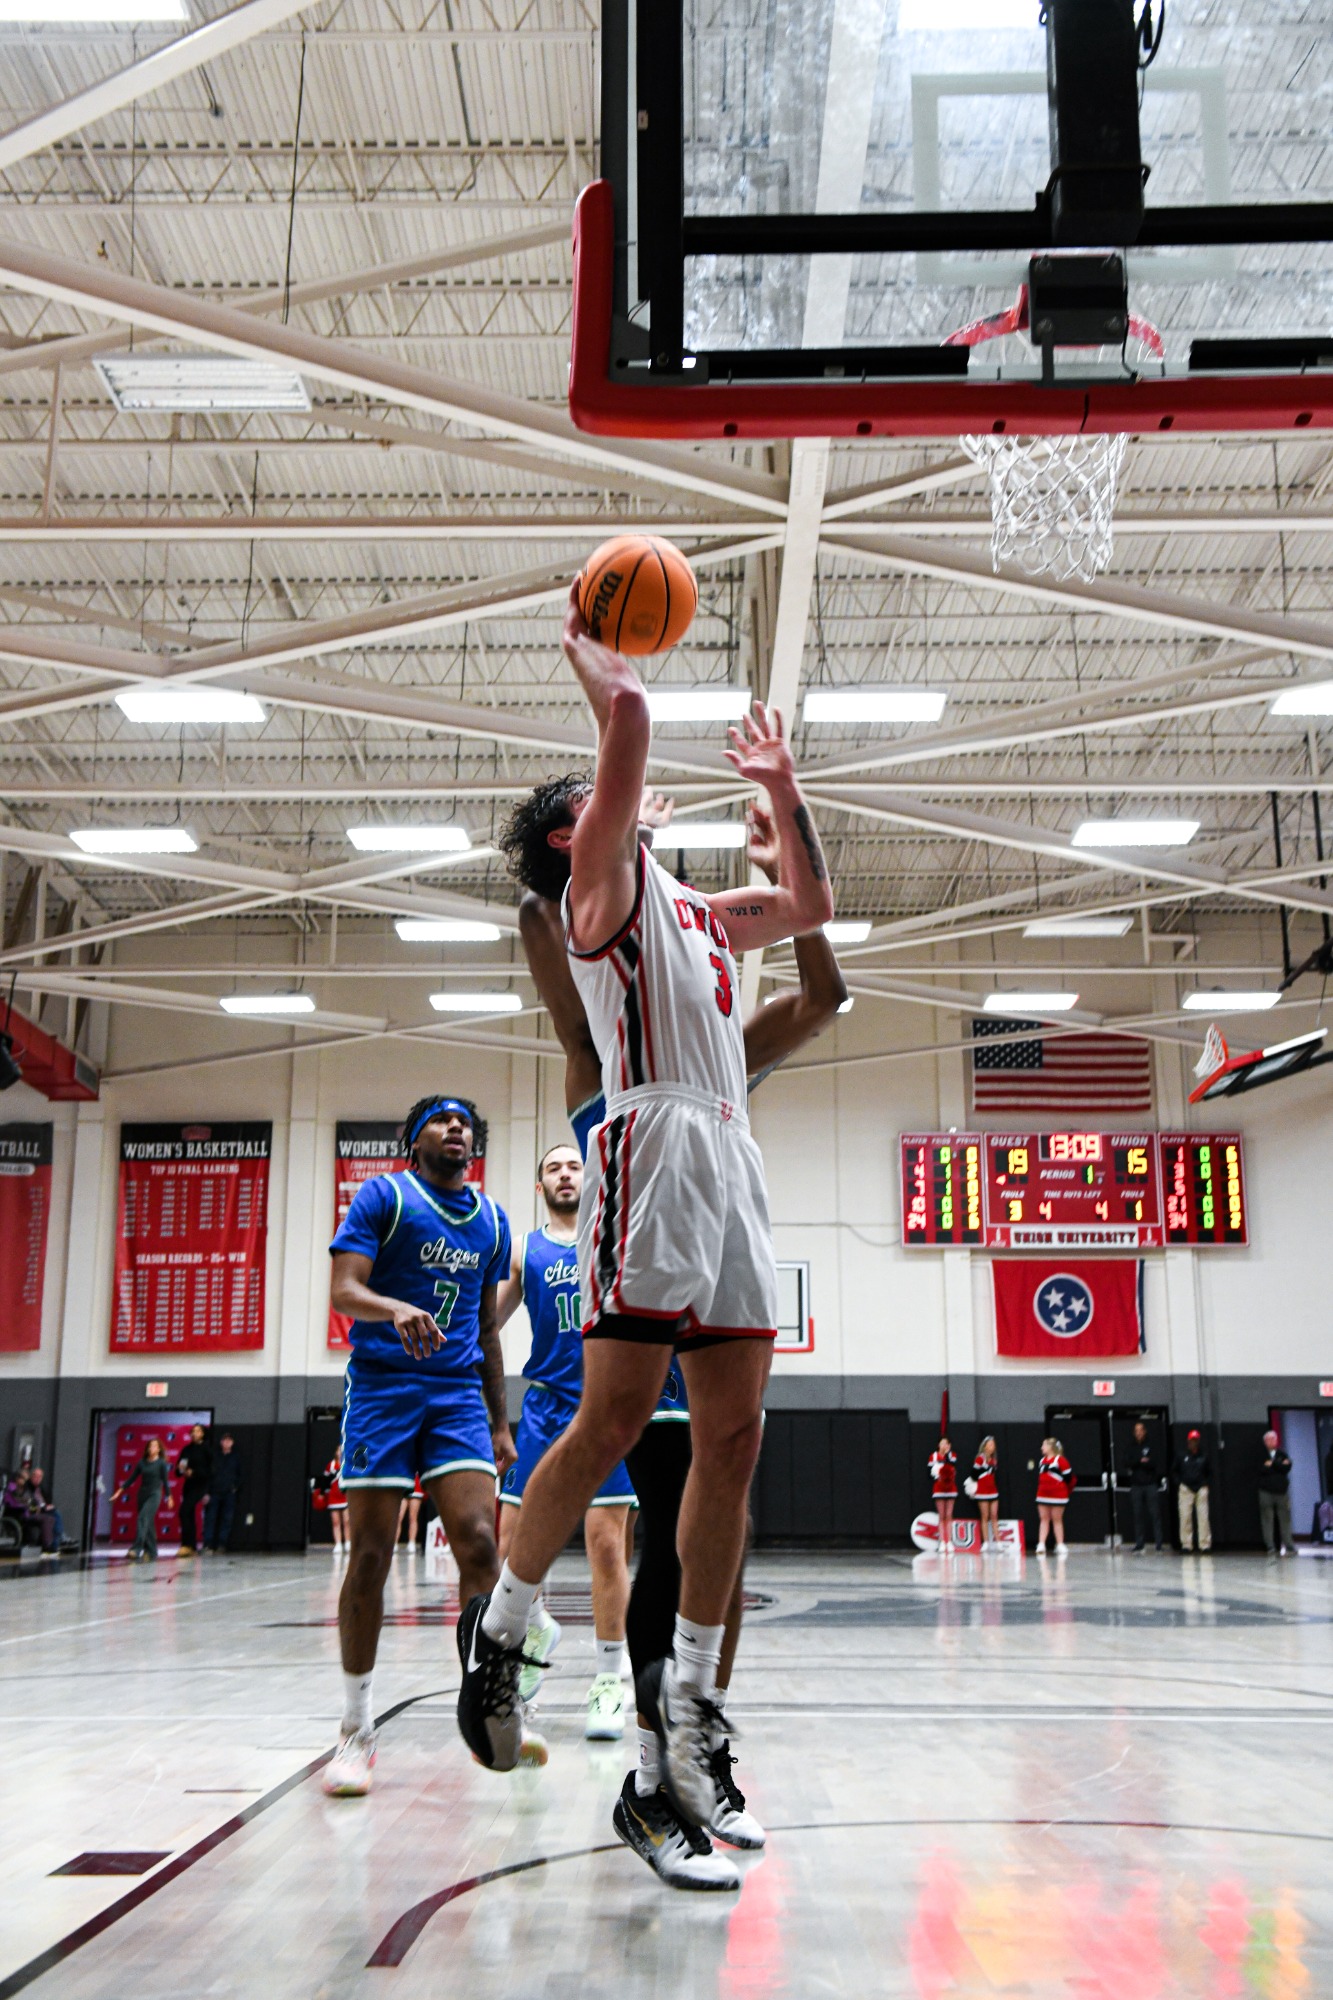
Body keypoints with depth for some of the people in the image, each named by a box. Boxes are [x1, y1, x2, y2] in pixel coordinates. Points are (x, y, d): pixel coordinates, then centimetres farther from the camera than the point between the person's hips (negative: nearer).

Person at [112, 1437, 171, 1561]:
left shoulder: (162, 1463, -2)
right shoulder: (142, 1462, 8)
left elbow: (165, 1481, -1)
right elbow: (131, 1478, 11)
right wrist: (119, 1491, 5)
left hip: (154, 1495, -5)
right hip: (142, 1494, 5)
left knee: (143, 1519, -20)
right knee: (148, 1524, 6)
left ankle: (136, 1549, -27)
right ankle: (151, 1553, 13)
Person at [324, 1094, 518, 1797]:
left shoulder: (491, 1218, 16)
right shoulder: (382, 1196, 1)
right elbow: (343, 1292, -10)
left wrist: (498, 1423, 19)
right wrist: (397, 1309, -31)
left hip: (458, 1393, 4)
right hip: (382, 1387, -4)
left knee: (479, 1541, -10)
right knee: (370, 1554, -3)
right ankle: (356, 1730, 9)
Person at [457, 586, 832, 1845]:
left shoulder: (693, 911, 29)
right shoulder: (603, 883, 5)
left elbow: (810, 904, 40)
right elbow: (630, 715, -6)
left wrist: (781, 785, 36)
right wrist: (587, 647, 12)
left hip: (731, 1160, 8)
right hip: (654, 1145, -8)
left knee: (732, 1435, 2)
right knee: (614, 1417, -12)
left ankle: (687, 1692, 10)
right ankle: (499, 1625, 9)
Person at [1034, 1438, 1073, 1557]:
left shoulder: (1060, 1460, -11)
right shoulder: (1042, 1460, 12)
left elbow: (1069, 1477, -9)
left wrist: (1066, 1491, 0)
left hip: (1057, 1496, -6)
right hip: (1043, 1495, 6)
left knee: (1057, 1520, 1)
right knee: (1043, 1519, 2)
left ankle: (1060, 1546, 8)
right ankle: (1041, 1545, -3)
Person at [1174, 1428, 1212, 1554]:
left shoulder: (1204, 1457, 6)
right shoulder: (1182, 1456, 5)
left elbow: (1209, 1473, 14)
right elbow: (1176, 1472, 14)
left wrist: (1206, 1484, 1)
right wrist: (1179, 1484, 2)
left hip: (1201, 1488, 0)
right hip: (1186, 1488, 0)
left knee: (1203, 1517, -5)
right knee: (1185, 1516, -2)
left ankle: (1205, 1545, -2)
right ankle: (1186, 1545, 2)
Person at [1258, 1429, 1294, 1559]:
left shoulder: (1282, 1454, 11)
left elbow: (1287, 1467, -6)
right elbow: (1261, 1470, -12)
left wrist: (1272, 1464, -11)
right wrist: (1279, 1466, -10)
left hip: (1281, 1491, 2)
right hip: (1266, 1491, -2)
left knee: (1285, 1519, 4)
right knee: (1267, 1520, -5)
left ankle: (1288, 1546, 16)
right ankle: (1271, 1549, -4)